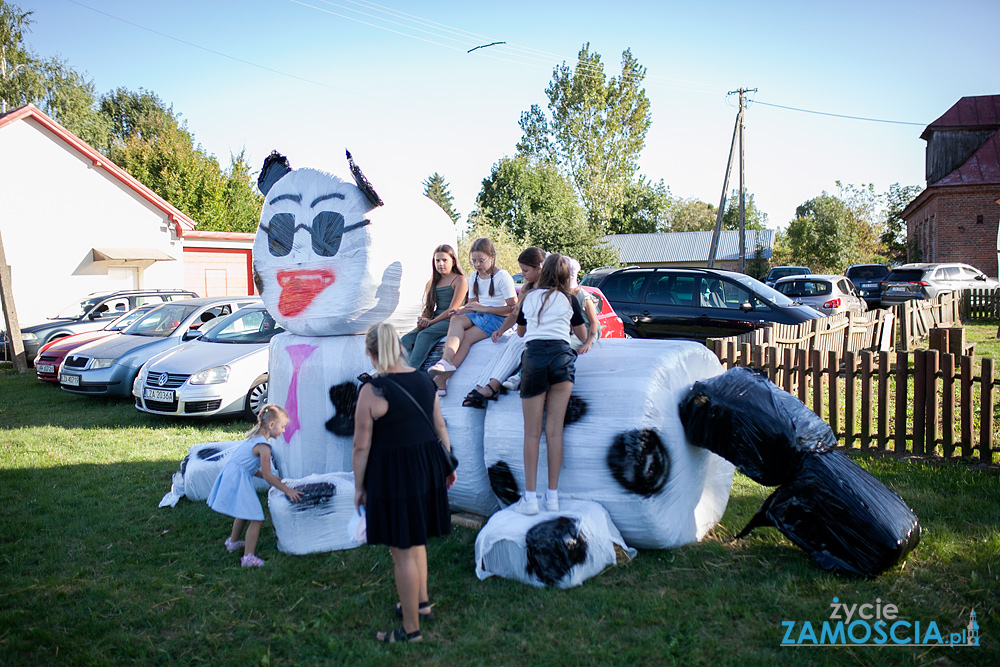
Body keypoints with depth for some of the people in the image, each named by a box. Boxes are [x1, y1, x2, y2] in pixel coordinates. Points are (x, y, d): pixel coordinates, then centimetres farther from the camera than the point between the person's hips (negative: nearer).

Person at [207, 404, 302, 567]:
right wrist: (287, 490, -11)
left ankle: (233, 542, 51)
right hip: (238, 482, -10)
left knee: (244, 513, 31)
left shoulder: (253, 438, 13)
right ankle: (248, 557, -9)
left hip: (230, 478, 10)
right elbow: (267, 475, -16)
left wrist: (272, 479, 16)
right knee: (256, 518, -9)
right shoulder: (263, 445, -17)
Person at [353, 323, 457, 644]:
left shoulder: (371, 391, -17)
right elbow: (440, 427, 9)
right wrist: (447, 465, 20)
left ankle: (411, 629, 17)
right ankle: (421, 601, 42)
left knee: (403, 551, 5)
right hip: (427, 468, 7)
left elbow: (361, 446, -14)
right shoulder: (424, 380, 1)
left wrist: (359, 487, -3)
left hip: (392, 474, -7)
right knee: (415, 539, 26)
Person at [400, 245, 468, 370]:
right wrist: (422, 320, -1)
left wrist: (431, 322, -11)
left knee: (424, 335, -32)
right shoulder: (433, 282, 23)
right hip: (434, 321, 7)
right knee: (406, 339, -19)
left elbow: (452, 310, -8)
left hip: (450, 321, -7)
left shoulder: (460, 280, 0)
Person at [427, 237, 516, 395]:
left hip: (496, 318, -6)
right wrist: (462, 310, -5)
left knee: (466, 338, -29)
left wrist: (483, 308, -14)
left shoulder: (503, 276, -6)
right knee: (457, 320, -28)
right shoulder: (475, 277, 16)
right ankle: (446, 360, -47)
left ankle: (440, 379, -39)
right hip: (477, 316, 6)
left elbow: (513, 308, -10)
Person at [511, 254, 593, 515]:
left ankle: (530, 498, 0)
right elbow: (584, 337, 26)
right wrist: (593, 333, 48)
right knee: (555, 431, 4)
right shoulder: (569, 300, 14)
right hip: (561, 356, 0)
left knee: (532, 433, 2)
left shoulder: (529, 298, 17)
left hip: (534, 356, 0)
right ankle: (553, 496, 7)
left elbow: (520, 332, 33)